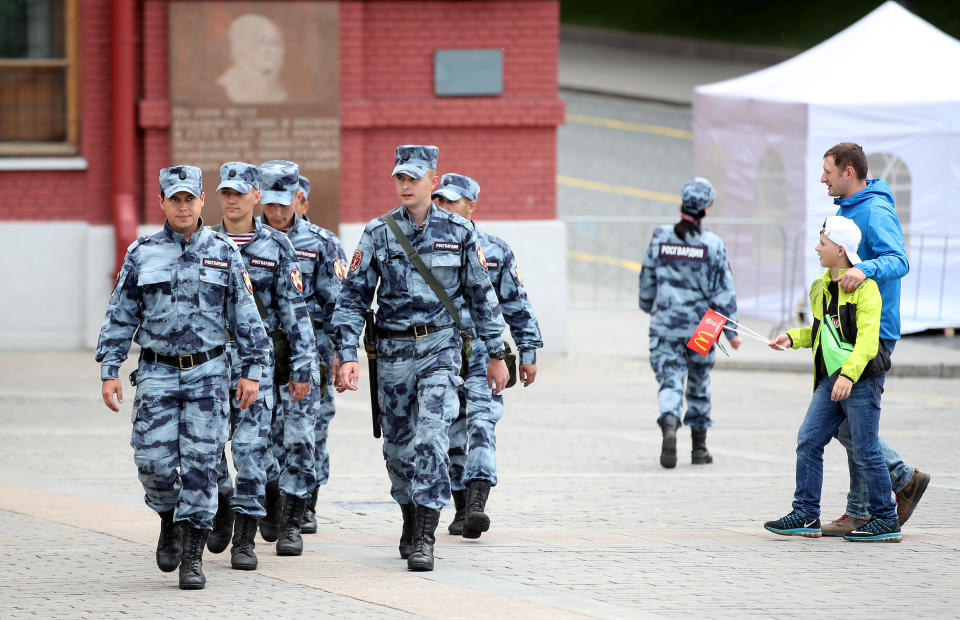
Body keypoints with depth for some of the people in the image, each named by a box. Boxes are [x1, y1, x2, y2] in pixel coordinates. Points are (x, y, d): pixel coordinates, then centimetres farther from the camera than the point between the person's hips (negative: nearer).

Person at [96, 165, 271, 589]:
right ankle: (169, 522, 24)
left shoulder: (224, 254, 4)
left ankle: (192, 555, 2)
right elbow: (120, 317, 8)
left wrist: (252, 370, -1)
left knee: (201, 464, -4)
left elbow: (245, 316, 6)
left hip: (207, 372, -1)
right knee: (155, 463, -6)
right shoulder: (141, 255, 5)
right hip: (157, 372, 1)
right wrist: (109, 371, 1)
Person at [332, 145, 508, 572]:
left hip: (440, 346, -2)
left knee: (429, 436, -16)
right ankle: (410, 519, 31)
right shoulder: (378, 234, 1)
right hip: (393, 350, 2)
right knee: (398, 444, 9)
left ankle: (424, 537, -17)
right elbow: (353, 297, 1)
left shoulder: (458, 232, 1)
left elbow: (481, 295, 9)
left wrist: (496, 354, 10)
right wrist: (347, 356, -9)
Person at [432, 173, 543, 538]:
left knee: (481, 427, -16)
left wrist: (528, 353, 6)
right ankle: (462, 509, 18)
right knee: (452, 435, 7)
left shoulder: (496, 251, 4)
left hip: (482, 357, -2)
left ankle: (477, 505, -25)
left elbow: (517, 305, 8)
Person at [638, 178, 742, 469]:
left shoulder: (661, 238, -3)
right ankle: (699, 448, 22)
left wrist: (649, 307, 27)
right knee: (699, 385, 15)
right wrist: (731, 330, 1)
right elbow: (723, 290, -5)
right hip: (700, 325, 0)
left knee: (670, 380, -2)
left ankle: (669, 423, -32)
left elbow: (647, 279, 8)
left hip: (665, 323, 0)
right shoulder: (712, 244, -8)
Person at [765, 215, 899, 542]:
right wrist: (792, 338, 14)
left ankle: (886, 521, 7)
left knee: (865, 451, -3)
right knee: (808, 442, 3)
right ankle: (806, 515, 8)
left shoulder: (864, 287, -12)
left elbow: (867, 337, -20)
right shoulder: (821, 287, 14)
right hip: (830, 379, 8)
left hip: (861, 380, -8)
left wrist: (848, 374, -29)